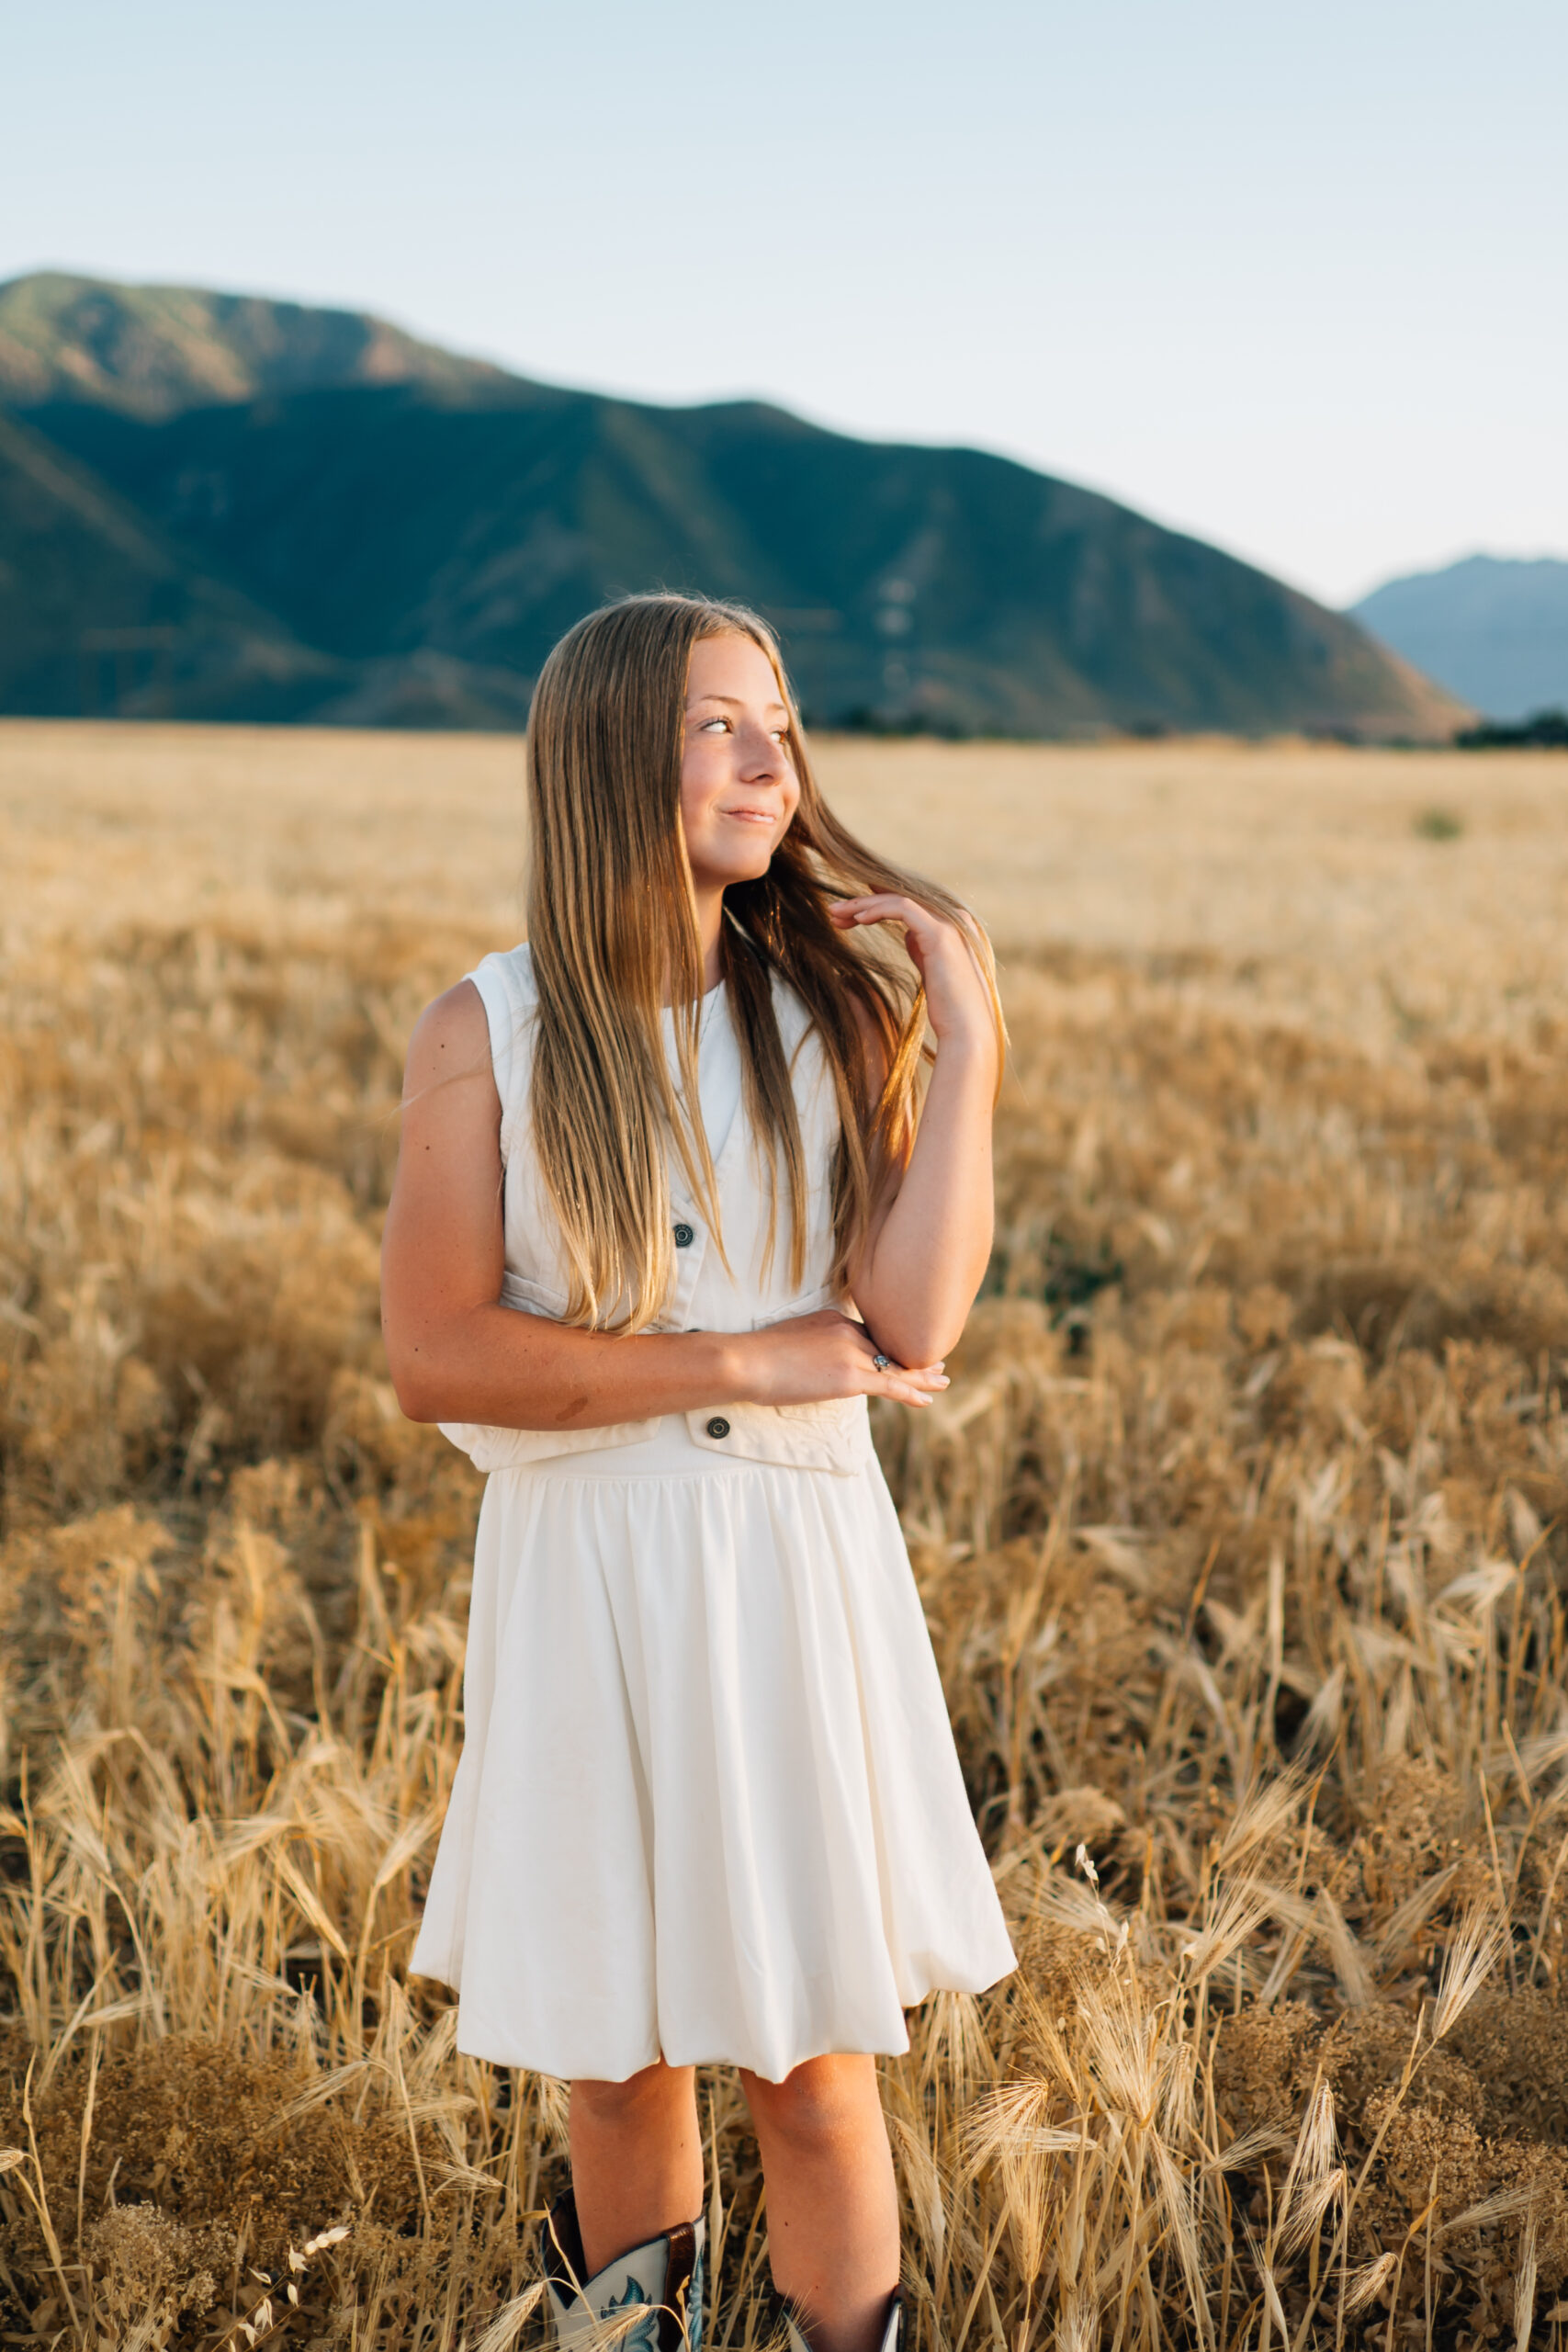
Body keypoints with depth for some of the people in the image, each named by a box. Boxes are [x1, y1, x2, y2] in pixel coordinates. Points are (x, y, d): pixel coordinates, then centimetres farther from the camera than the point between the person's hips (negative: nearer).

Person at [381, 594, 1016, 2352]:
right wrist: (745, 1363, -15)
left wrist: (968, 1041, -16)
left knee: (811, 2065, 7)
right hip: (579, 1573, 0)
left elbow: (913, 1325, -13)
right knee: (612, 2053, 15)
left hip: (795, 1568, 1)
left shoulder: (835, 1015, -1)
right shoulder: (488, 1035, -5)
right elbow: (434, 1357, -14)